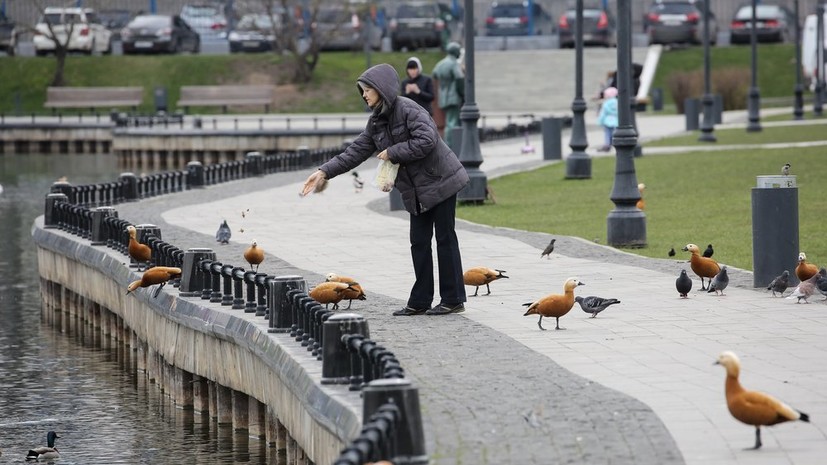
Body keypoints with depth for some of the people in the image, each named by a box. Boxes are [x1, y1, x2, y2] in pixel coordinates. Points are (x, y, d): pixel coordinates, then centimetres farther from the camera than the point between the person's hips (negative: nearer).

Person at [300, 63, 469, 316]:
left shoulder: (408, 109, -18)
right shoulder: (376, 122, 9)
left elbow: (426, 140, -28)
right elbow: (356, 151, 9)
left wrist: (392, 152, -19)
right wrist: (324, 172, 0)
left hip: (440, 181, -9)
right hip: (416, 191, 9)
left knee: (445, 239, -2)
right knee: (419, 242, 9)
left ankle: (453, 300, 3)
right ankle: (420, 301, 13)